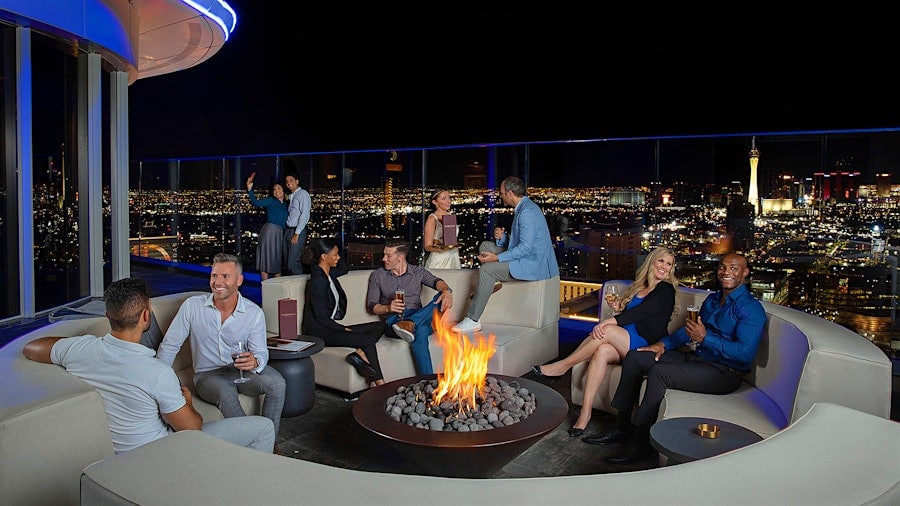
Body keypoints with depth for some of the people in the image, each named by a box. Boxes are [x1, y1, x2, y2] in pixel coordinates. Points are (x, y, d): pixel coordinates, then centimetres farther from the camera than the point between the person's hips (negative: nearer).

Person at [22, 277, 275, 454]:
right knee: (263, 427, -2)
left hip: (120, 453, 8)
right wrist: (188, 401, 3)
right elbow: (192, 427, -19)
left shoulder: (80, 349, -17)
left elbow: (30, 348, 7)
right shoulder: (158, 373, -33)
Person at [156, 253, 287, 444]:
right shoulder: (192, 306, -8)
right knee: (226, 393, -36)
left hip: (243, 371, 1)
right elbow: (169, 346, -1)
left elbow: (261, 352, -7)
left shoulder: (254, 313, -7)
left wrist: (255, 362, -32)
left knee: (276, 382, -28)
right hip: (208, 374, -1)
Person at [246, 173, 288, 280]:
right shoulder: (271, 201, 1)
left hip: (280, 234, 6)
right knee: (267, 258, -3)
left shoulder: (285, 205, 17)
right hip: (270, 230, -6)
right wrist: (250, 189, -27)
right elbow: (256, 203, -14)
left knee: (277, 260, 11)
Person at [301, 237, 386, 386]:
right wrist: (344, 329, -11)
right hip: (321, 332, -10)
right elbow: (321, 318, -18)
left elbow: (344, 268, 34)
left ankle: (359, 354, -26)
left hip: (331, 326, 10)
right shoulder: (318, 281, -17)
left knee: (380, 326, -2)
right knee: (368, 340, -24)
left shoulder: (327, 274, 10)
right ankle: (381, 385, -21)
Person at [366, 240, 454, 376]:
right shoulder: (377, 275, 17)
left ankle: (410, 324, -44)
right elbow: (371, 306, 12)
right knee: (420, 331, -39)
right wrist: (388, 308, -12)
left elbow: (436, 281, -3)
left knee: (442, 298, -29)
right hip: (393, 320, -2)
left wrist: (447, 291, -29)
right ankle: (428, 382, -41)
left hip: (419, 318, 2)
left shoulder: (418, 272, 17)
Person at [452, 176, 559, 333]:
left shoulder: (527, 212, -21)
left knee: (486, 270, -21)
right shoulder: (523, 207, 13)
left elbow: (525, 248, -26)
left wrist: (497, 258, -23)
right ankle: (489, 288, 12)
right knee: (486, 246, 13)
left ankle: (472, 320, -19)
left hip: (533, 265, -11)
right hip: (526, 257, 11)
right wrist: (502, 238, -1)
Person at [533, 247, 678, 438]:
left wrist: (611, 321, -27)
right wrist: (618, 309, -1)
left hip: (647, 346, -5)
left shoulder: (666, 289, 0)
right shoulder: (638, 287, 22)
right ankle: (586, 410, -31)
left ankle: (563, 365, -19)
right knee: (602, 351, -29)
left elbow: (643, 311, -16)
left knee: (607, 331, -31)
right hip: (626, 345, 6)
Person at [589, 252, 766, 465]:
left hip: (724, 373, -9)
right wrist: (664, 343, 7)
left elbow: (746, 353, -22)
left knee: (659, 371, -31)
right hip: (696, 358, 9)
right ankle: (622, 427, 1)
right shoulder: (712, 299, 17)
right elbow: (690, 329, 23)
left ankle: (642, 442, -21)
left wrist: (705, 338, -23)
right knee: (634, 357, -2)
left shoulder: (750, 308, -11)